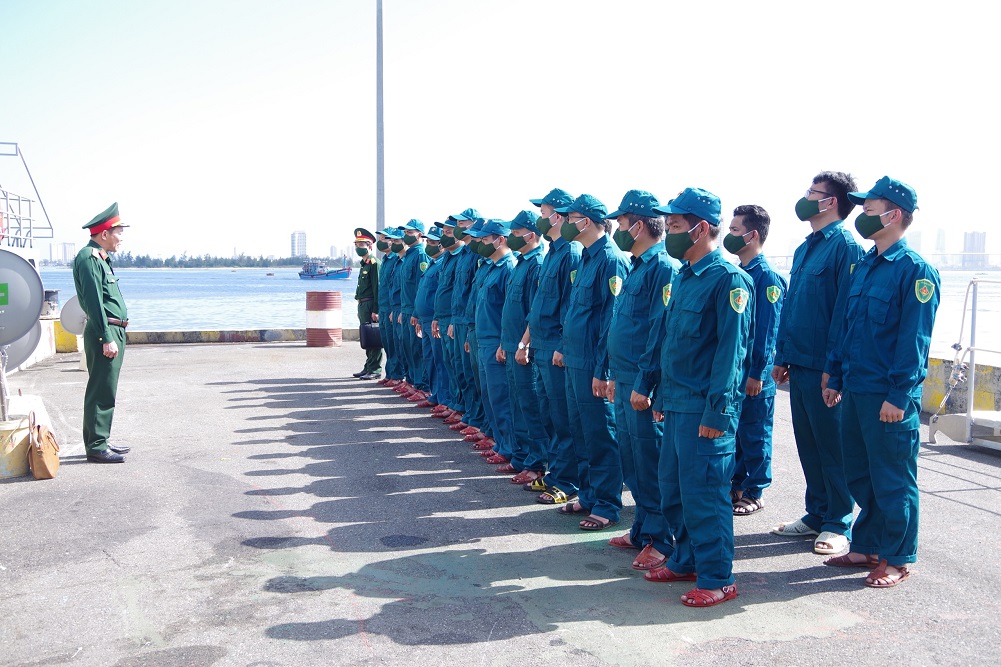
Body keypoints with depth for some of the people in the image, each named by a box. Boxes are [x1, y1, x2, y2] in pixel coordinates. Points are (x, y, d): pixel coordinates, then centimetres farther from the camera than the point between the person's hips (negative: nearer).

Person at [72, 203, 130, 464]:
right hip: (104, 334, -10)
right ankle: (96, 447, -2)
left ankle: (100, 441, 23)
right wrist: (106, 338, -22)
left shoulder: (101, 258, 18)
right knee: (101, 391, -6)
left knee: (106, 391, 15)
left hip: (113, 332, 10)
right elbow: (94, 302, -19)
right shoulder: (88, 258, -13)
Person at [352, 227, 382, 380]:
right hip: (362, 305, 10)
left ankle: (375, 370, -1)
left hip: (370, 306, -10)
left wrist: (375, 310, -21)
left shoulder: (374, 263, -13)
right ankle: (368, 368, 22)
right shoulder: (363, 263, 17)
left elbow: (378, 288, -18)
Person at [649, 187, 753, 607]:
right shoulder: (683, 276, 14)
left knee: (704, 493, -2)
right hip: (677, 405, 9)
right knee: (673, 489, 16)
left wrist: (717, 411, -20)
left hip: (704, 409, -9)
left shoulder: (727, 279, -14)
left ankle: (717, 579, 11)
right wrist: (663, 397, 17)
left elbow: (731, 349, -18)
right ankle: (685, 561, 32)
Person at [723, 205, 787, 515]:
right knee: (733, 429, 15)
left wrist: (757, 373, -17)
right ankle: (737, 485, 27)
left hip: (753, 374, -8)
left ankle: (753, 493, 15)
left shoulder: (766, 277, -14)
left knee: (754, 434, 4)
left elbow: (768, 330, -17)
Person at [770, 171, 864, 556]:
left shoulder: (845, 247, -11)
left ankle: (838, 524, 14)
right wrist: (782, 357, 15)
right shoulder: (805, 248, 16)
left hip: (823, 366, -8)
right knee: (808, 443, 15)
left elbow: (844, 309, -16)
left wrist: (833, 366, -18)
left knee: (833, 446, 2)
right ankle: (817, 515, 27)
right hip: (799, 364, 8)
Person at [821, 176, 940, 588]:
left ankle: (897, 559, 16)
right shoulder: (864, 266, 13)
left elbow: (914, 340, -17)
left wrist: (898, 396, -19)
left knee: (893, 480, 3)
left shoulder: (915, 271, -12)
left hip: (889, 397, -8)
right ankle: (867, 547, 29)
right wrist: (837, 379, 16)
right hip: (856, 391, 8)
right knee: (858, 474, 15)